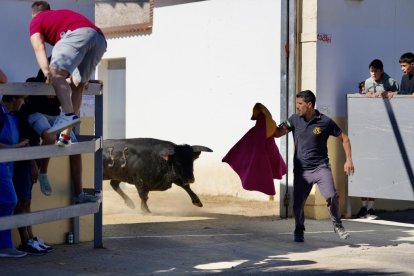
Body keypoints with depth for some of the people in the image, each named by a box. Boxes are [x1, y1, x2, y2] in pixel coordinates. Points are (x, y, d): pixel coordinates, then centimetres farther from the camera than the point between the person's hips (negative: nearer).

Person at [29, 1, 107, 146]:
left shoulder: (36, 20, 23)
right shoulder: (62, 13, 42)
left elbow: (39, 47, 2)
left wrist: (47, 71, -13)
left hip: (79, 33, -7)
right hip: (100, 38, 7)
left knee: (56, 72, -20)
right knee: (77, 85, 13)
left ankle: (69, 114, -44)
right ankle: (66, 135, 8)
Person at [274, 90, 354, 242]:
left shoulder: (325, 122, -5)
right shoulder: (295, 119, 3)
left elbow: (344, 138, 4)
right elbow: (277, 133, -1)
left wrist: (348, 159, -3)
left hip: (321, 167, -2)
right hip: (301, 169, 2)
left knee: (332, 196, -20)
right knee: (297, 204, -1)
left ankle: (337, 225, 5)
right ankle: (299, 231, 25)